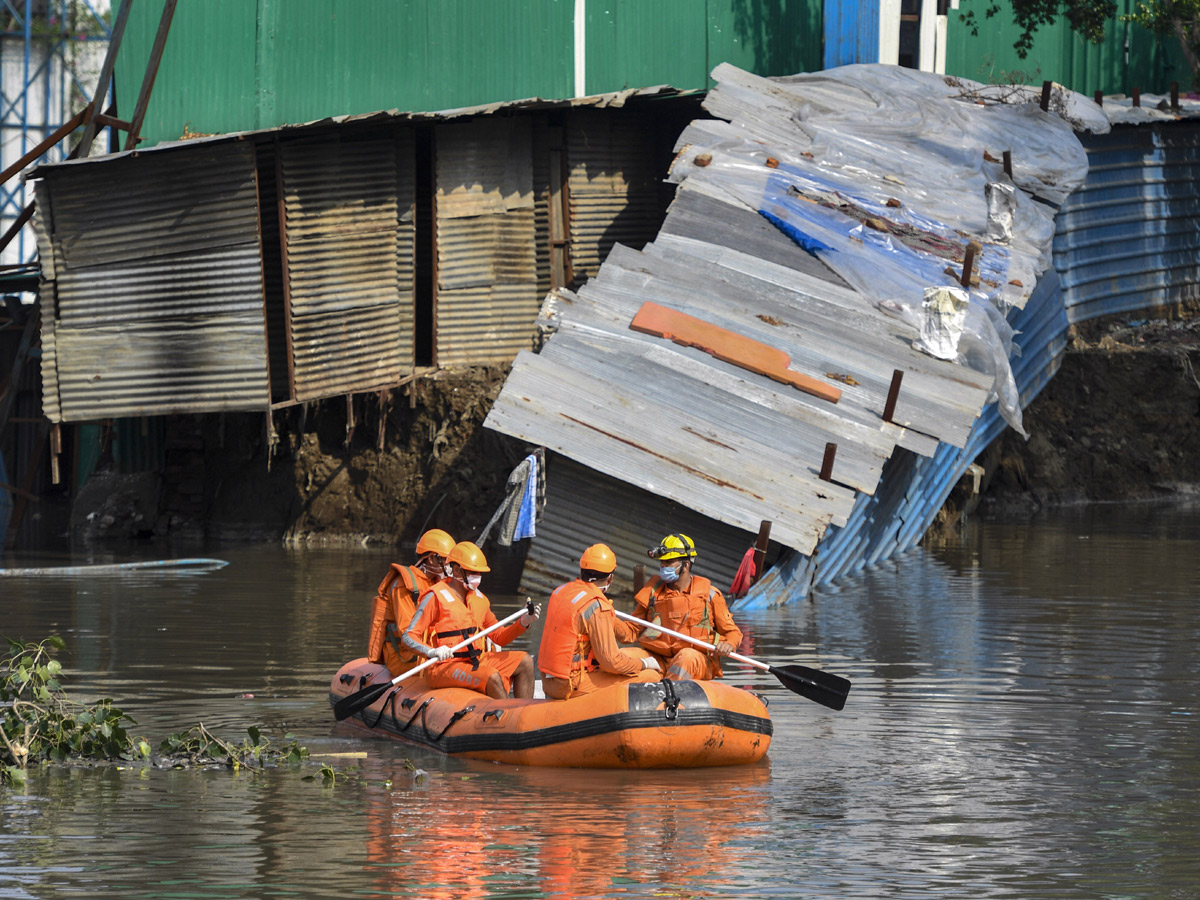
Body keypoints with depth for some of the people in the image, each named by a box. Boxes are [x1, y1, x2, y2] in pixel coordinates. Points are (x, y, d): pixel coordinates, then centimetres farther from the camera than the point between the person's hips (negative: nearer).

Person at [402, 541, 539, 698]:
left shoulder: (479, 599, 14)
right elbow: (409, 637, -14)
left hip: (476, 662, 8)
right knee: (492, 677, -30)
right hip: (443, 666, -8)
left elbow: (498, 637, 20)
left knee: (524, 662, 0)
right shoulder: (436, 597, -9)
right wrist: (431, 652, -35)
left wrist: (523, 623, 1)